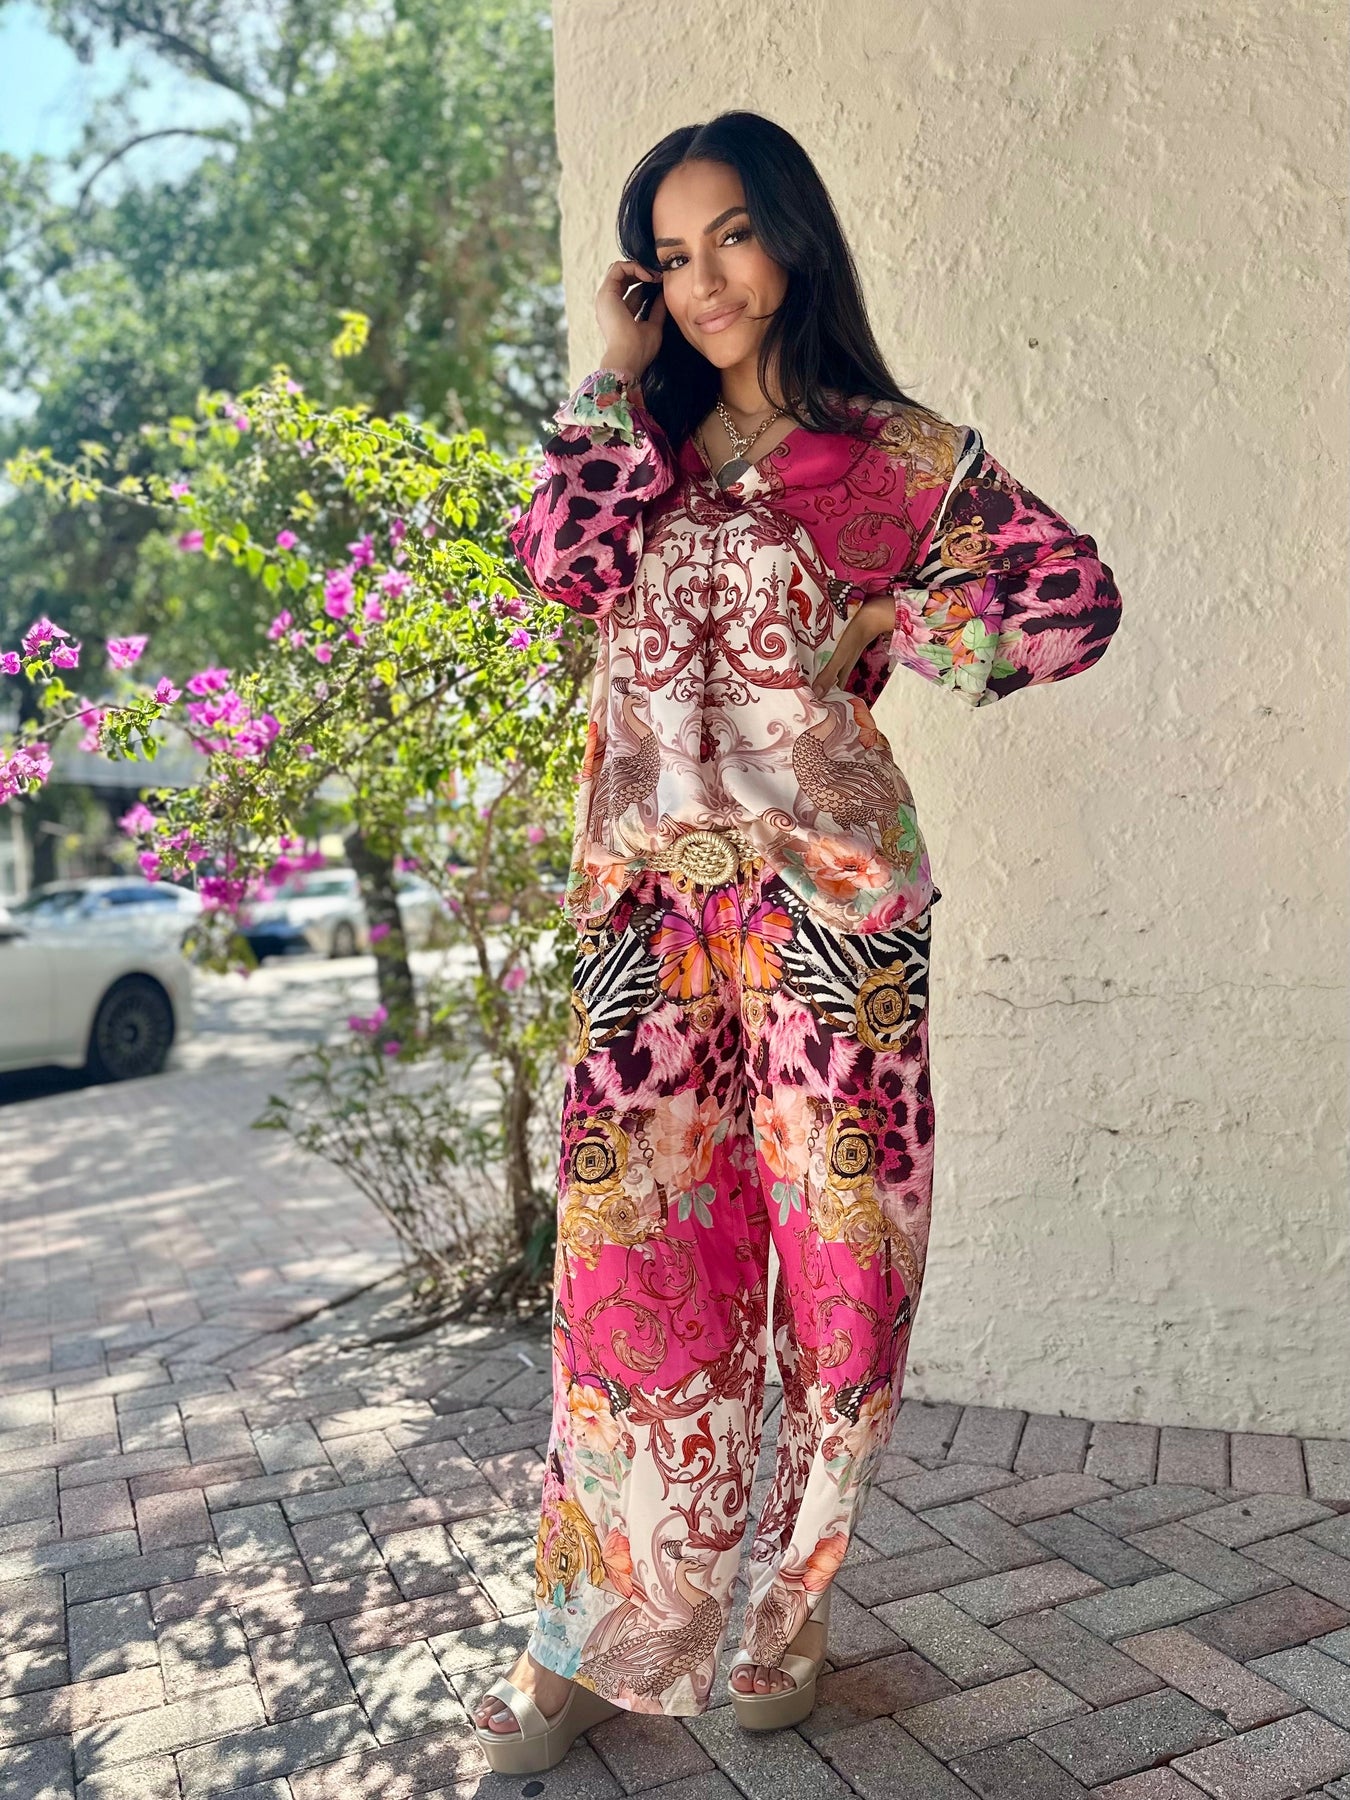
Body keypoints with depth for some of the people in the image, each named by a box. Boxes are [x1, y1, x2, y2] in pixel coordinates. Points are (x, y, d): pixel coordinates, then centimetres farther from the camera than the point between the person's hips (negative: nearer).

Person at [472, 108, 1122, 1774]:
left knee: (829, 1243, 4)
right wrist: (614, 378, 2)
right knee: (633, 1247, 3)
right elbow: (562, 564, -4)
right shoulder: (655, 448, 16)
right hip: (650, 907, 3)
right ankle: (606, 1631, 17)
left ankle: (787, 1607, 24)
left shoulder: (900, 452, 4)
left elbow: (1075, 594, 1)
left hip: (822, 900, -3)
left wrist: (892, 639, -1)